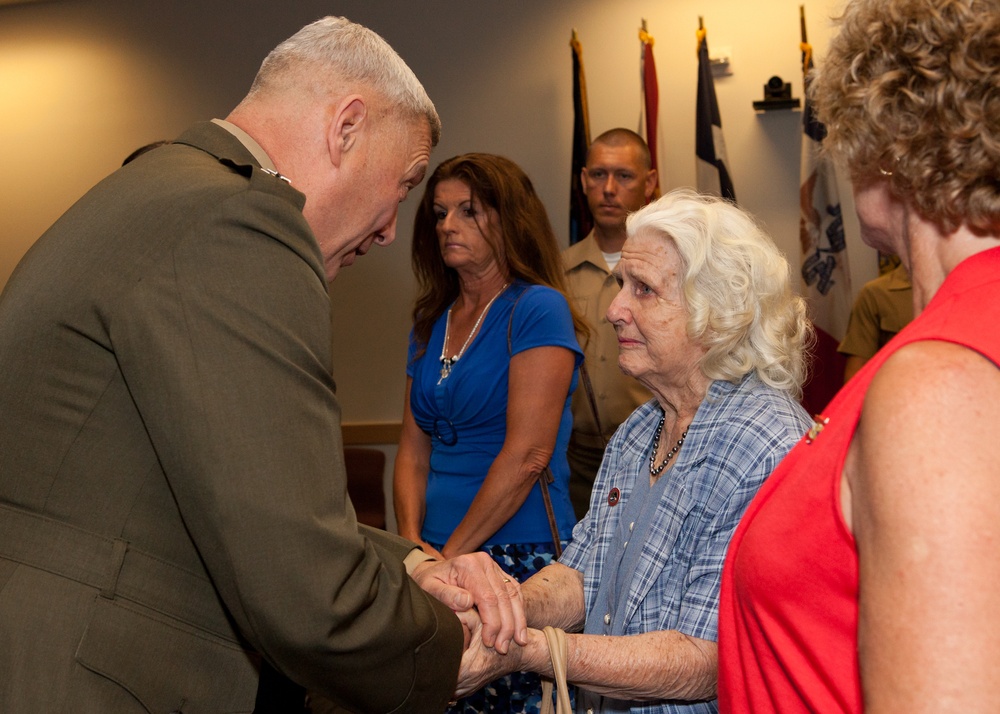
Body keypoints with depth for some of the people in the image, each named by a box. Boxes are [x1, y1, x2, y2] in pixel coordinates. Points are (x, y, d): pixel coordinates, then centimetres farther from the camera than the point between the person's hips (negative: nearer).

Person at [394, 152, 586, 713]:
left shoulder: (538, 309, -8)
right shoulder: (431, 321, 13)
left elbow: (527, 454, -15)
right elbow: (414, 447, 12)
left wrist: (451, 554, -11)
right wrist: (413, 542, -4)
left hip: (518, 558, -6)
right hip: (439, 559, 6)